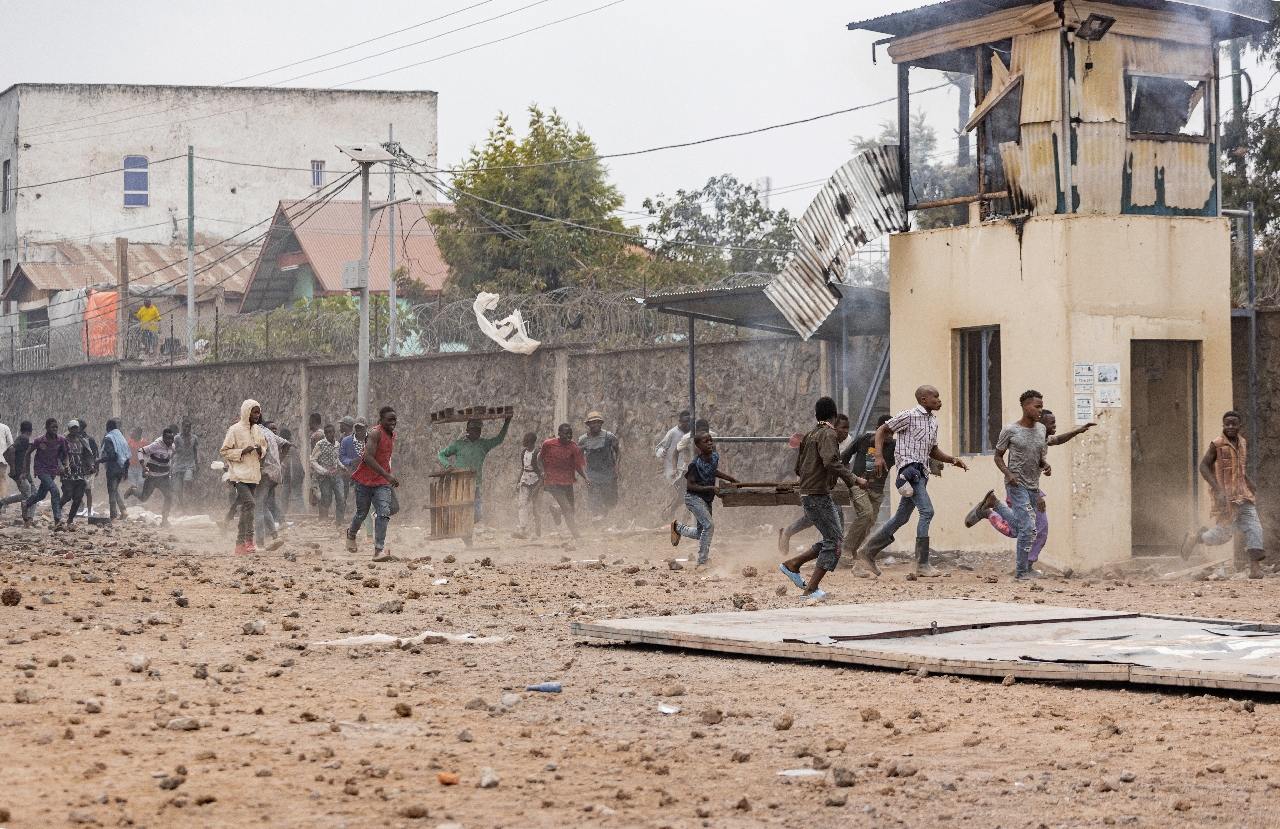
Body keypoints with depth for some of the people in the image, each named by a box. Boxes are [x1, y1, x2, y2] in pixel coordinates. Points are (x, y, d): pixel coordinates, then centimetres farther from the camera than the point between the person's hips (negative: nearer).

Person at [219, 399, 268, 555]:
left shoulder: (258, 430, 12)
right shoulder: (235, 430, -7)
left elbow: (265, 447, 26)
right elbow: (224, 451, -5)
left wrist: (261, 450, 2)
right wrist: (242, 452, -17)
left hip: (254, 475, 7)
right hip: (239, 474, -7)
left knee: (245, 508, 9)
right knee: (248, 503, -22)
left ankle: (240, 544, 14)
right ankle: (248, 540, -22)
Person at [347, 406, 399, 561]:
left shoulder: (392, 434, 8)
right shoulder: (375, 433, -18)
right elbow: (369, 458, -29)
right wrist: (388, 476, -34)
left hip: (382, 482, 5)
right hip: (365, 479, -5)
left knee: (384, 513, -13)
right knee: (362, 513, 11)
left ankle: (379, 550, -18)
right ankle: (351, 533, 44)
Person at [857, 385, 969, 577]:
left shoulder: (933, 421, 18)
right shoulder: (909, 416, -7)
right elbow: (882, 431, -4)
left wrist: (952, 460, 9)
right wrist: (879, 457, -15)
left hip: (921, 473, 9)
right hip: (909, 468, -9)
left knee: (902, 517, 12)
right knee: (927, 511, -18)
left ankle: (869, 551, 22)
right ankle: (922, 564, -17)